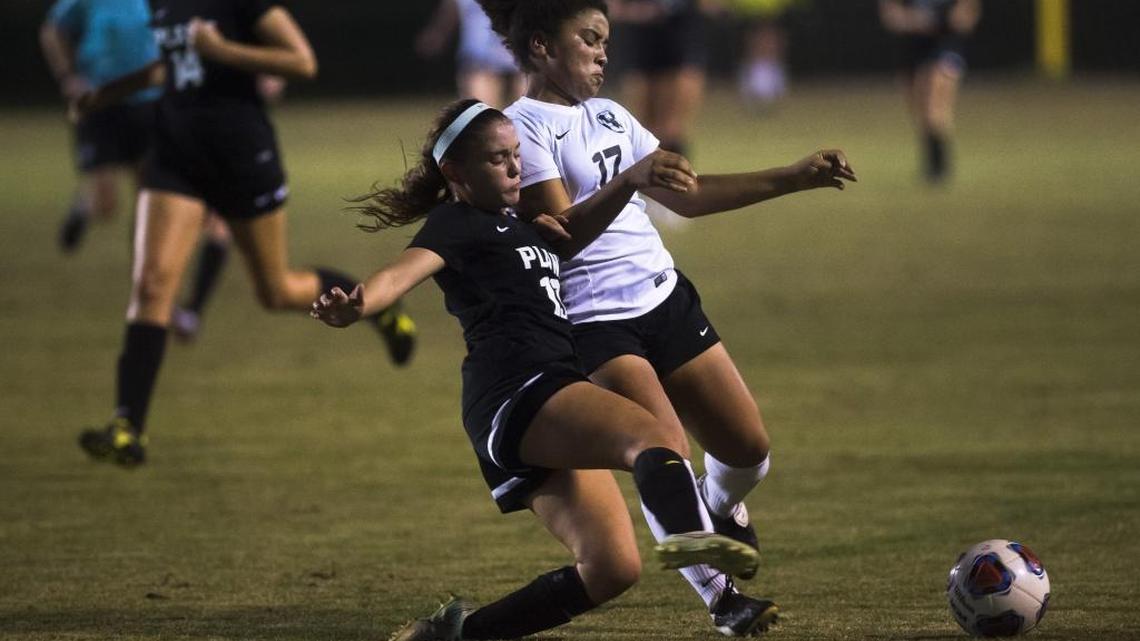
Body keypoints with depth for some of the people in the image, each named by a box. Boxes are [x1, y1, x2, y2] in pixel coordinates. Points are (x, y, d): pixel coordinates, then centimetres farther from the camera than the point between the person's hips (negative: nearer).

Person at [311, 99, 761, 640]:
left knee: (611, 568, 0)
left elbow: (568, 239, 46)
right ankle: (689, 534, -68)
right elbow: (403, 271, -19)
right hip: (518, 392, -10)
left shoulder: (517, 224, 27)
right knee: (655, 438, -35)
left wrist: (630, 181, 34)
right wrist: (356, 306, -41)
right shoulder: (455, 224, 0)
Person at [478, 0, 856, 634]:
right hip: (591, 319, -7)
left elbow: (688, 195, 19)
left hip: (666, 299, 7)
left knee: (748, 450, 7)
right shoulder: (523, 126, -9)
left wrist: (795, 178, 16)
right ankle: (720, 597, 0)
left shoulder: (610, 117, 15)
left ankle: (722, 510, 42)